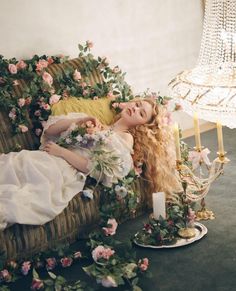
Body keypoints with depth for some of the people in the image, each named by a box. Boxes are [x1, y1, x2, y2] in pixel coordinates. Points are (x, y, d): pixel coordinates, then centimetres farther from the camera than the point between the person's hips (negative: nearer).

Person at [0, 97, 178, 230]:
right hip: (43, 158, 5)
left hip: (67, 170, -5)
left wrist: (61, 151, -6)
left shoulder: (125, 139, 14)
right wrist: (79, 120, 6)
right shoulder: (94, 122, 30)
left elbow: (98, 170, -3)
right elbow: (49, 129, 20)